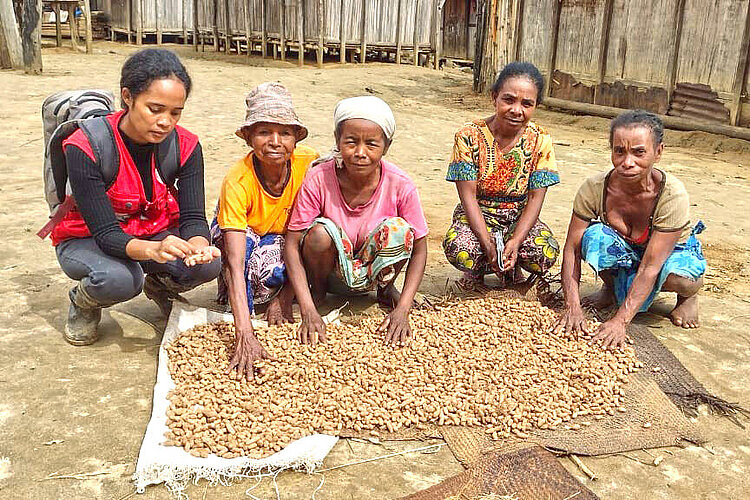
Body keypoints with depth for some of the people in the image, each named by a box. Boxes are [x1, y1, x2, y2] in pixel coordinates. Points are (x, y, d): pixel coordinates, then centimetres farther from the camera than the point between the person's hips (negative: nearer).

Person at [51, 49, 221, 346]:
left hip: (156, 235, 4)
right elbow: (106, 233, -30)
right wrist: (153, 250, -51)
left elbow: (193, 217, -18)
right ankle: (83, 303, 1)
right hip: (87, 240, -3)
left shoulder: (185, 146, -15)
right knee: (118, 278, -37)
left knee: (209, 264, -25)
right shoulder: (85, 147, -27)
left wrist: (198, 245, -44)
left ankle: (159, 286, 11)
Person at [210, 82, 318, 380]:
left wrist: (285, 298, -24)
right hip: (242, 236, -1)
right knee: (238, 239, -36)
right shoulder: (238, 181, -34)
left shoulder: (309, 164, -28)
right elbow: (236, 263, -41)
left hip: (282, 239, 1)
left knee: (269, 266, -34)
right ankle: (240, 320, -16)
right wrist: (245, 335, -50)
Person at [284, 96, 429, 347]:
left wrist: (403, 309, -21)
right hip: (333, 272, -1)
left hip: (373, 270, 1)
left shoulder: (400, 185, -20)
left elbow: (418, 249, -11)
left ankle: (386, 290, 5)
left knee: (398, 230, -28)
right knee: (321, 232, -32)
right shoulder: (318, 181, -23)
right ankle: (317, 292, 1)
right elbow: (292, 244, -19)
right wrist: (308, 311, -28)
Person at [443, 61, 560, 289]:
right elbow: (468, 196, -16)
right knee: (459, 249, -35)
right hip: (476, 216, -2)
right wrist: (488, 244, -28)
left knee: (546, 253, -29)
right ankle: (477, 270, 5)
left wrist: (516, 240, -26)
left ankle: (511, 270, 9)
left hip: (519, 218, 2)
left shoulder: (540, 141, -7)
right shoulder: (469, 136, -14)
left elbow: (535, 197, -9)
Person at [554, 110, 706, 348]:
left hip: (671, 251, -2)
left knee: (680, 277, -37)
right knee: (595, 236, -31)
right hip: (622, 253, 2)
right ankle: (611, 287, 1)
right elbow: (572, 248, -23)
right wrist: (572, 306, -35)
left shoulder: (673, 195, -33)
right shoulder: (594, 188, -26)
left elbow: (650, 268, -35)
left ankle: (688, 296, 2)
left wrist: (620, 321, -42)